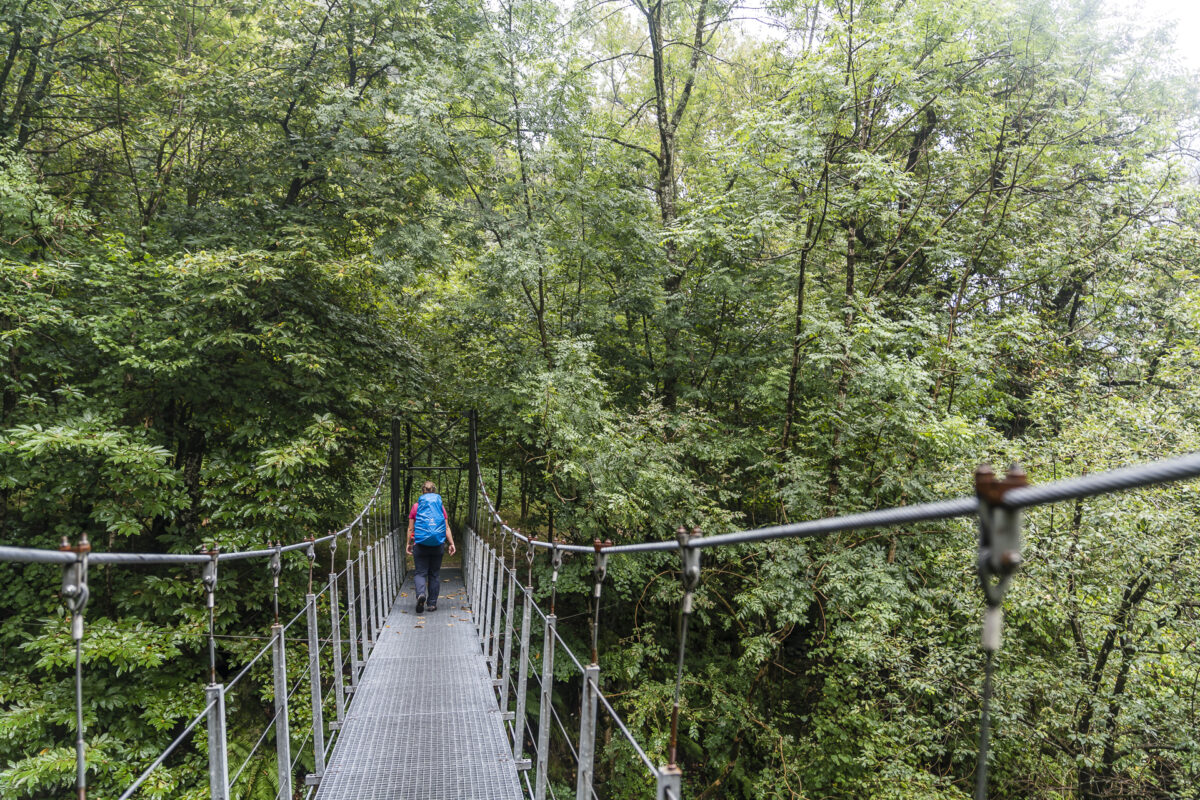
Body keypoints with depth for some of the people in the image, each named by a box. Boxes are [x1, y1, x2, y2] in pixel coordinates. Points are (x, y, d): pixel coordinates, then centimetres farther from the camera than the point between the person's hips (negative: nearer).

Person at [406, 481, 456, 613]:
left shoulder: (416, 506, 2)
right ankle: (432, 603, 12)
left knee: (421, 573, 3)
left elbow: (410, 528, 2)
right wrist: (452, 543, 2)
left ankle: (421, 594, -24)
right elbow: (447, 528, 0)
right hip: (437, 546, 1)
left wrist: (408, 544, 10)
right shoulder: (440, 506, 5)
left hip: (420, 544, -1)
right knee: (434, 574, 10)